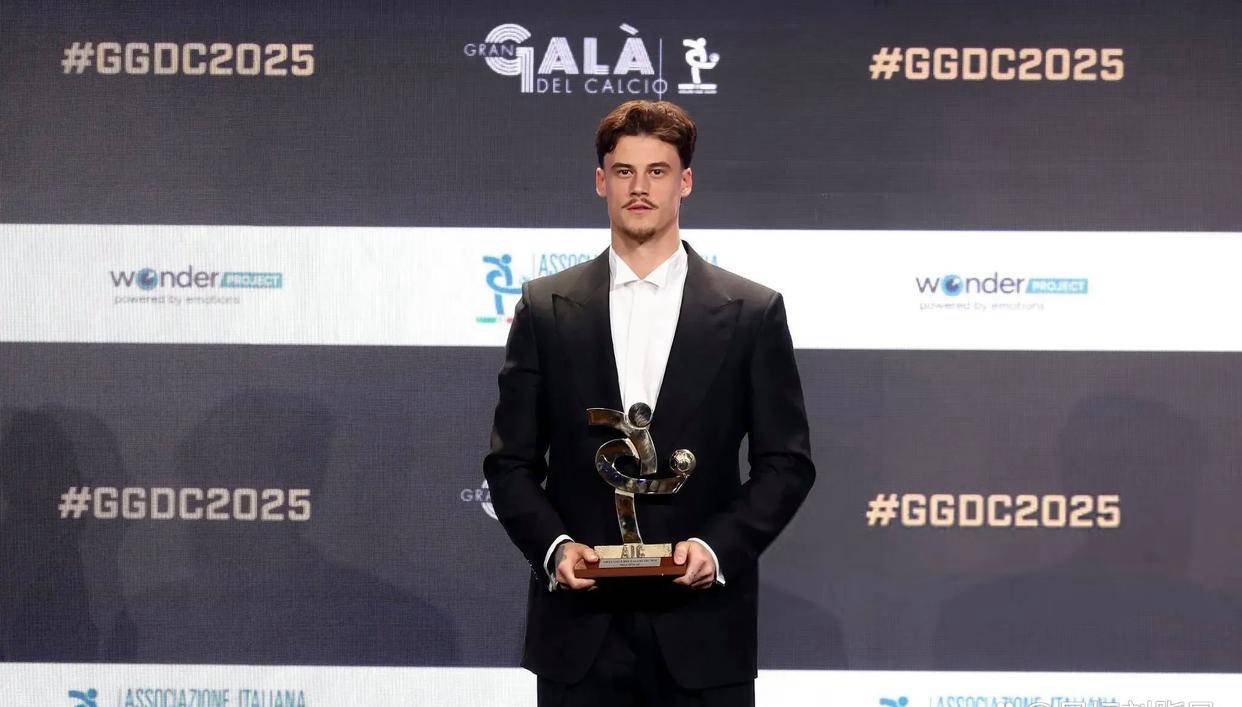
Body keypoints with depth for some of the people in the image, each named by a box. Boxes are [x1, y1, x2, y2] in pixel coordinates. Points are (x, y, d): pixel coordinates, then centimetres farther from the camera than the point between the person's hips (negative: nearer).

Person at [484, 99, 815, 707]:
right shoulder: (545, 308, 6)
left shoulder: (752, 313, 3)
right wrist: (554, 545, -10)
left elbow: (786, 463, 3)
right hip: (580, 631, 1)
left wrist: (719, 546, -12)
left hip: (701, 632, -1)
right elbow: (511, 462, 7)